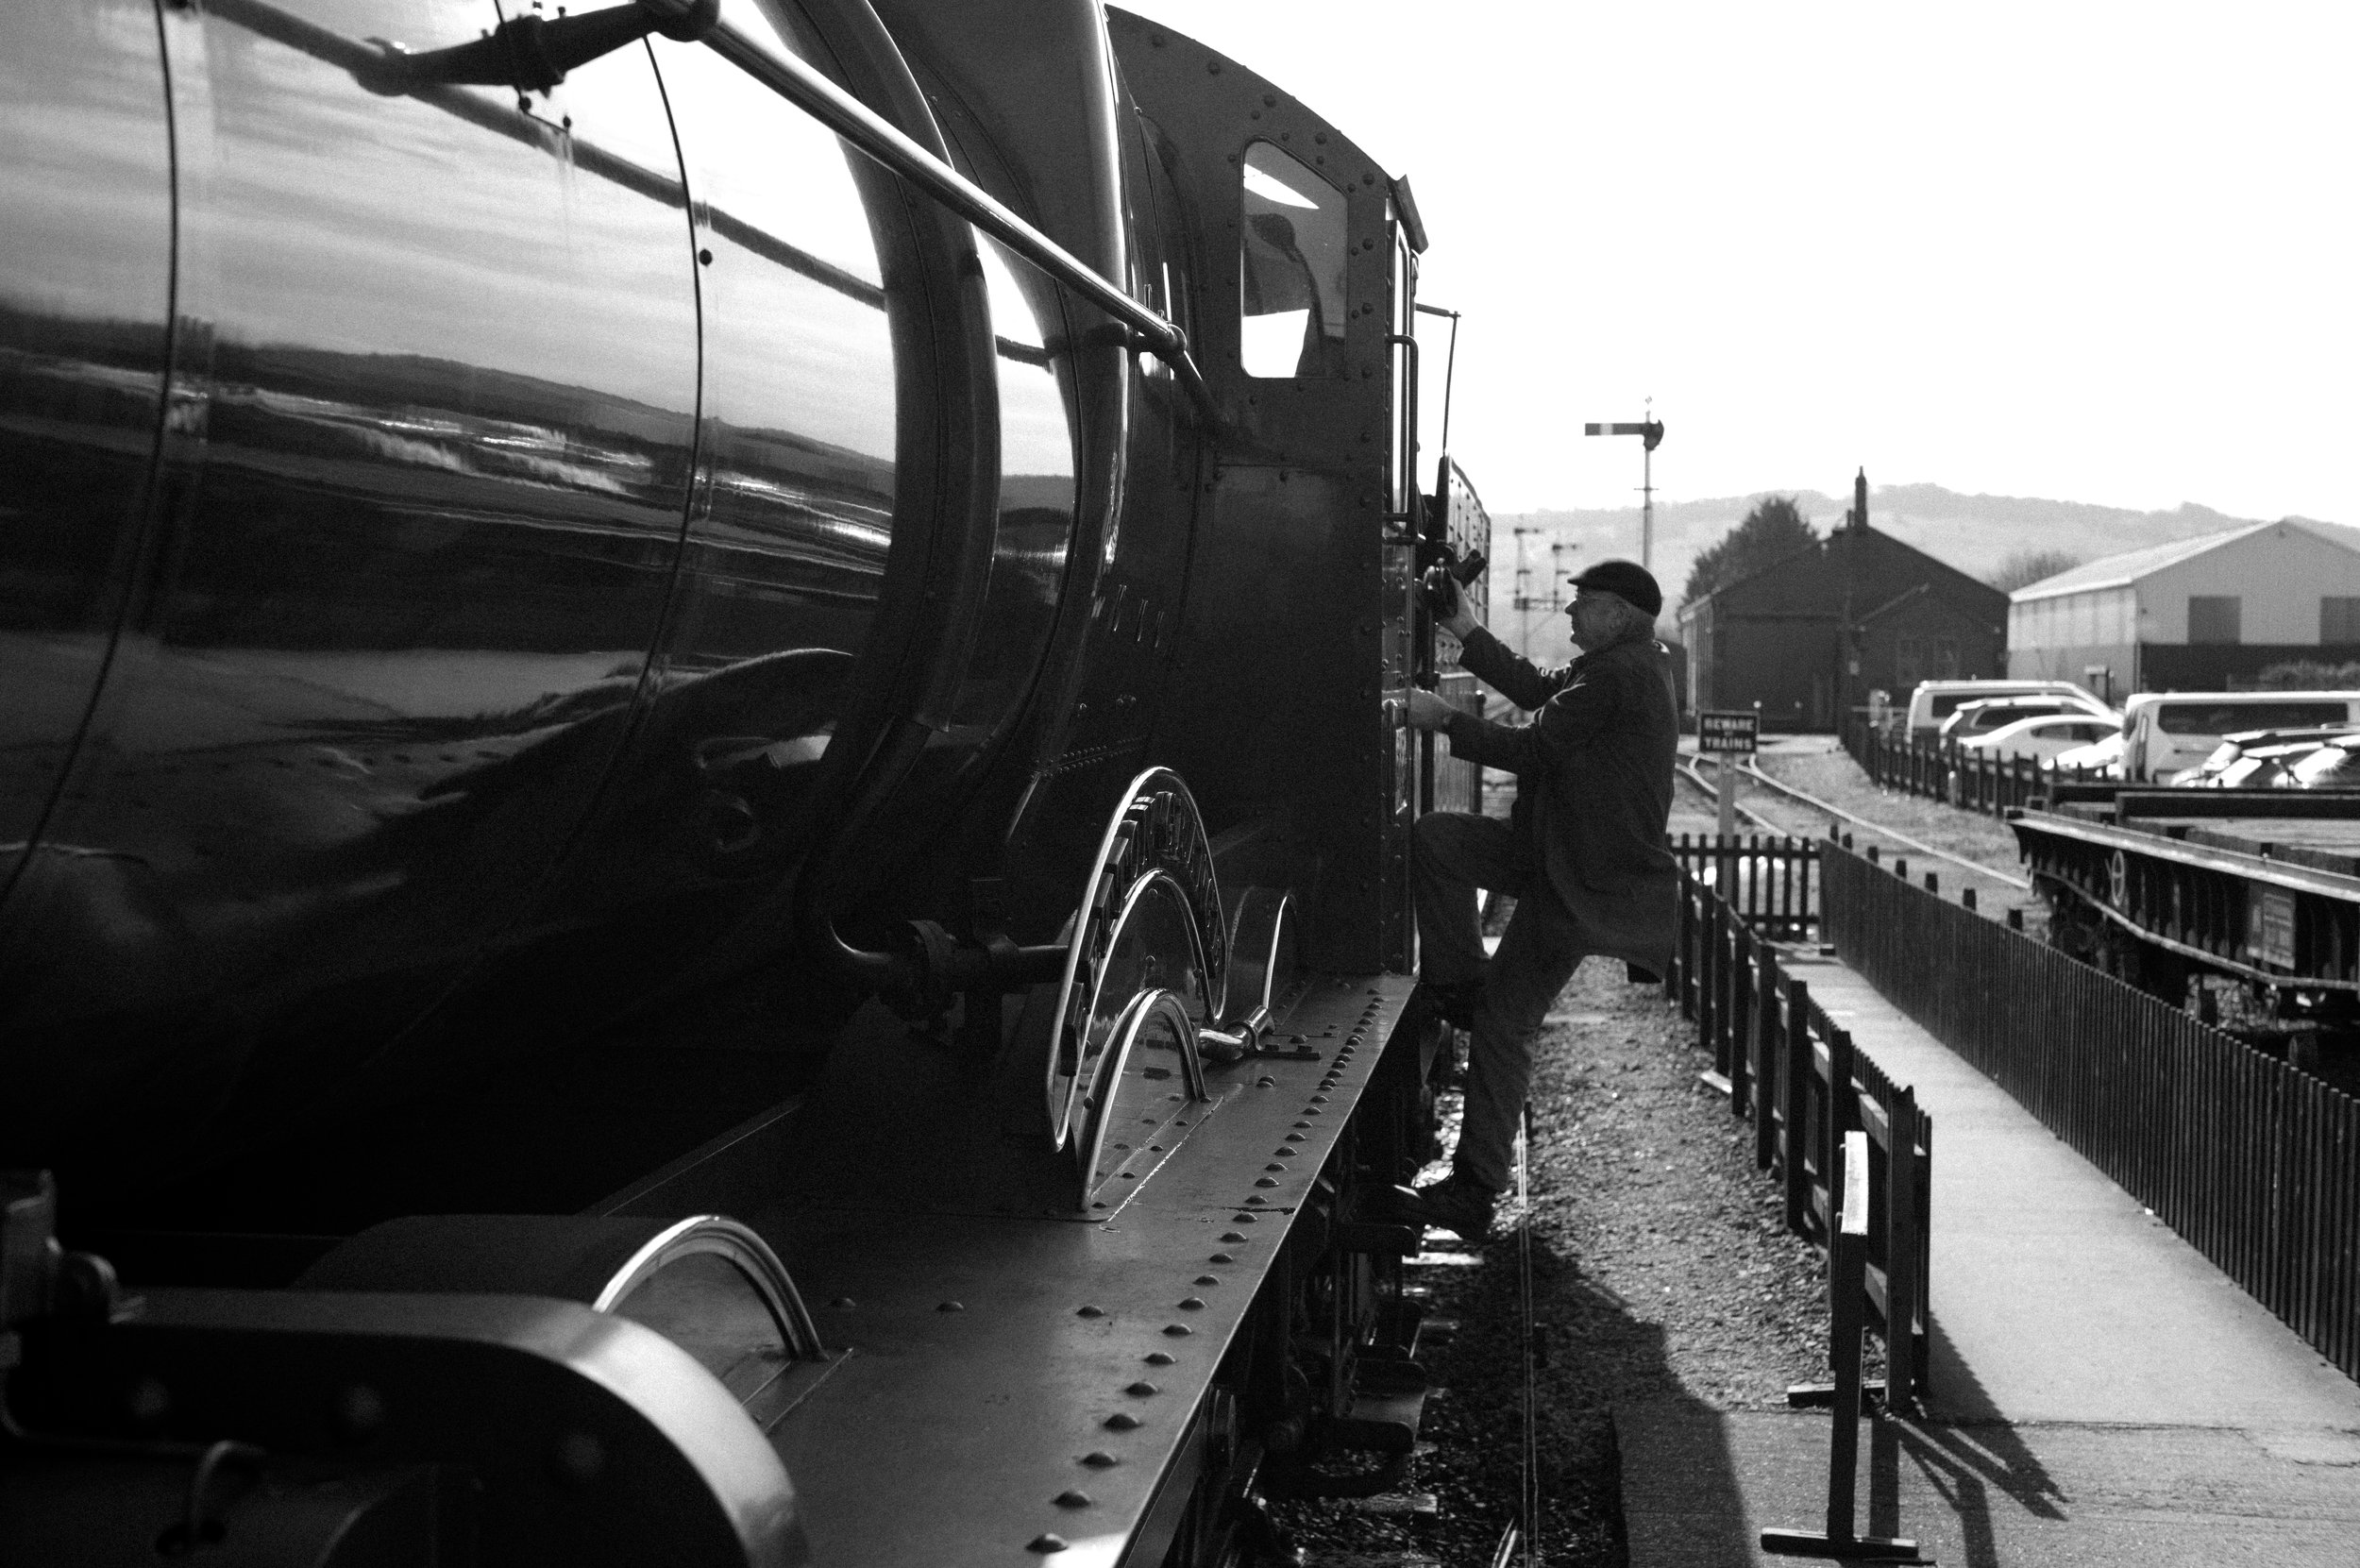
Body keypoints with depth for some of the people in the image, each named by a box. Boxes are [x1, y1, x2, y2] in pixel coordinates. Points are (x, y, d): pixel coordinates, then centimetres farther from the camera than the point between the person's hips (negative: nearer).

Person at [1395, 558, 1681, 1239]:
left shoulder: (1620, 673, -18)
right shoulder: (1630, 665, 15)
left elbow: (1532, 746, -20)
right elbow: (1537, 689, 19)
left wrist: (1445, 719, -11)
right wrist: (1462, 627, 16)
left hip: (1586, 880, -10)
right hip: (1550, 852, 10)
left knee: (1504, 1024, -7)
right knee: (1433, 837, -3)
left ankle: (1475, 1194, -1)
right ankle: (1458, 987, 3)